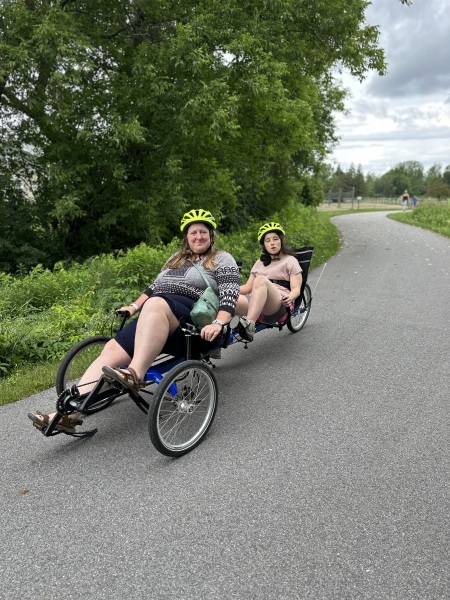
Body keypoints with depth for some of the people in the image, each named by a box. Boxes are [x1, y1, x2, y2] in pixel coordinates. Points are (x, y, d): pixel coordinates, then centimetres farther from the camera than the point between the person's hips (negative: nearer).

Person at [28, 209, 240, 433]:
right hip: (153, 321, 6)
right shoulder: (177, 259, 29)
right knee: (113, 349, -17)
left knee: (155, 305, -37)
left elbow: (229, 295, -4)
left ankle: (135, 375, -48)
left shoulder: (223, 260, 10)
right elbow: (155, 287, 31)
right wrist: (135, 306, 17)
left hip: (193, 322, -6)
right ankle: (70, 412, -27)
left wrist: (218, 324, -20)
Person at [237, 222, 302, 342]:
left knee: (261, 279, -35)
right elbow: (248, 287, 22)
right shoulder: (260, 262, 31)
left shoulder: (290, 260, 16)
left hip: (280, 307, -4)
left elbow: (296, 288, 2)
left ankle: (249, 324, -53)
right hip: (257, 310, 4)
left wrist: (289, 298, -22)